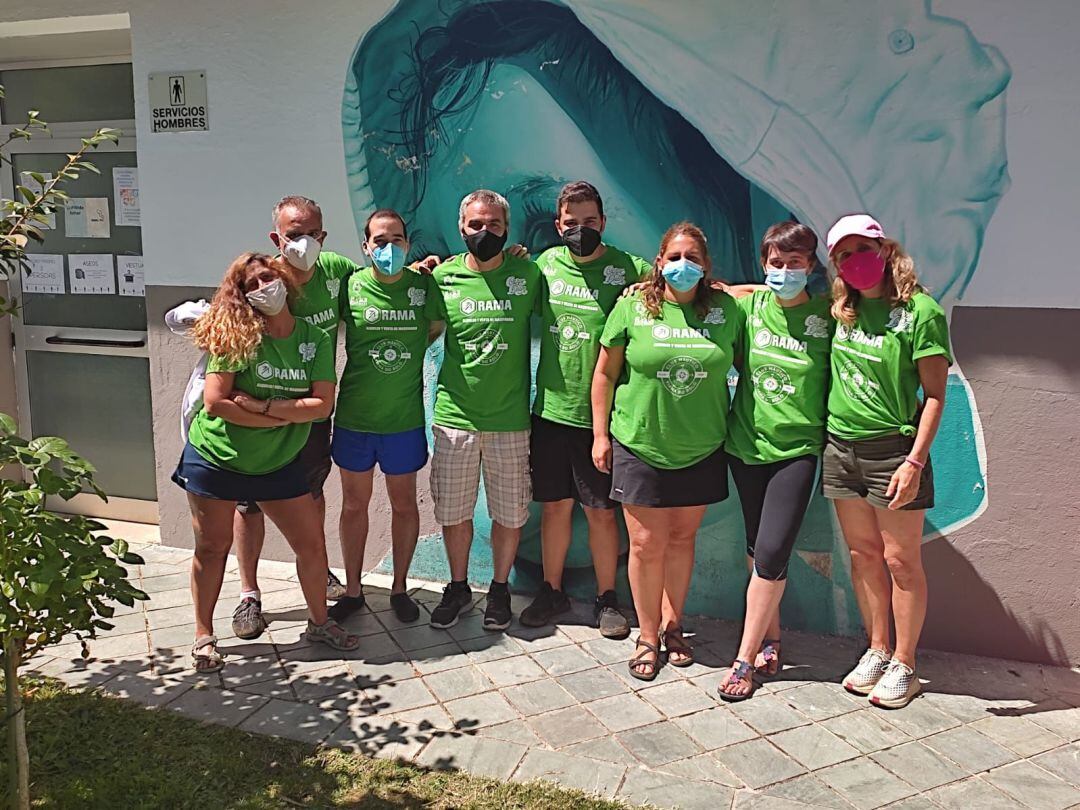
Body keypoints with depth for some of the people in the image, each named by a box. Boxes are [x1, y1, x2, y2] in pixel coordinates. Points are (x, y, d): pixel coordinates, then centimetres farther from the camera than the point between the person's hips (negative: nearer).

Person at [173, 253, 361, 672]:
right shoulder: (237, 336, -12)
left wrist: (263, 406, -21)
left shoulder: (315, 339, -3)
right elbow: (215, 402, -20)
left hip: (279, 464, 3)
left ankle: (319, 622, 27)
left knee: (312, 544, 5)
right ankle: (204, 637, 28)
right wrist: (287, 416, -18)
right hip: (216, 459, -3)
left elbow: (323, 404, -11)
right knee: (212, 547, 10)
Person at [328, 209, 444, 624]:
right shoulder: (350, 286, -6)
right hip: (354, 417, 0)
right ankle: (352, 590, 29)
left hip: (404, 419, 0)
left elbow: (438, 326, 11)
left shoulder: (423, 285, -5)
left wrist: (414, 349, -3)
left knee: (404, 503, 11)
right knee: (354, 503, 13)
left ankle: (399, 588, 29)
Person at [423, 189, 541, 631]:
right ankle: (458, 587, 33)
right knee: (453, 513, 10)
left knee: (510, 513, 9)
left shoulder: (527, 274, 0)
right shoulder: (443, 277, 1)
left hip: (510, 419, 0)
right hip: (454, 417, 1)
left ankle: (500, 588, 31)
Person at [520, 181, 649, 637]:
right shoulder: (545, 265, 7)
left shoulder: (628, 270, -5)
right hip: (550, 410, 3)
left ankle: (606, 599, 24)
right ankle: (552, 592, 29)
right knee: (555, 506, 12)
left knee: (601, 511, 7)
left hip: (600, 414, -3)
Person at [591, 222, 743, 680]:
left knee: (681, 539, 13)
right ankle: (647, 636, 22)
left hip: (701, 451, 2)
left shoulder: (725, 310, 0)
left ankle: (672, 625, 32)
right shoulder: (632, 307, -5)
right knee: (647, 544, 3)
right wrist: (600, 434, 0)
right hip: (640, 447, -2)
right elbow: (605, 373, 1)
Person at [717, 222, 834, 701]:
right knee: (758, 550, 13)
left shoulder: (827, 315, -5)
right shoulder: (751, 305, 2)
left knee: (771, 553, -9)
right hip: (747, 443, 3)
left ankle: (746, 659, 4)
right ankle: (770, 640, 31)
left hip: (797, 449, -3)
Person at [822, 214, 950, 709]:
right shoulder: (842, 311, 6)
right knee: (863, 554, 14)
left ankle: (903, 665, 19)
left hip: (893, 450, -5)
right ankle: (876, 650, 29)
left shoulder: (920, 311, -10)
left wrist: (915, 461, -18)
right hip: (841, 446, 5)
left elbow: (934, 394, -12)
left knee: (901, 561, 5)